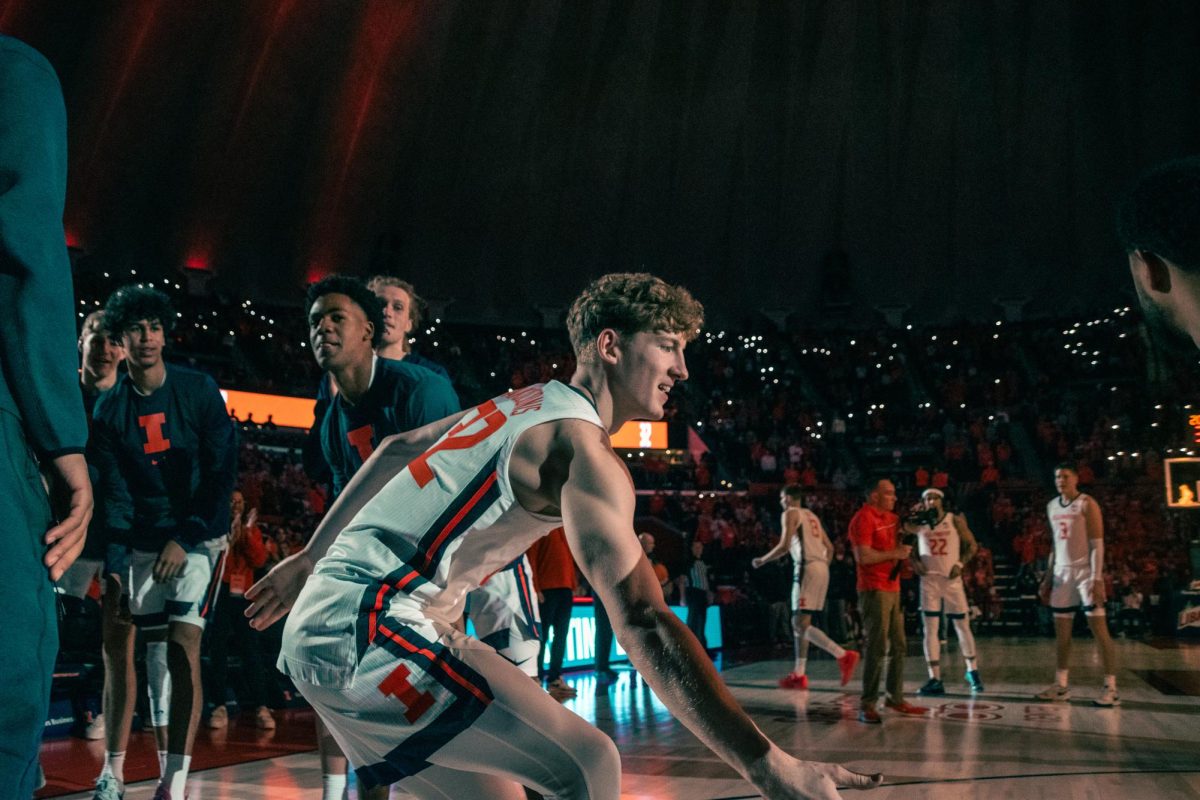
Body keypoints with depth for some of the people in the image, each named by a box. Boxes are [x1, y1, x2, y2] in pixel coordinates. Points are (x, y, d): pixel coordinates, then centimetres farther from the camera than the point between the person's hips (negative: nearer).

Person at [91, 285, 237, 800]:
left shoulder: (199, 391, -6)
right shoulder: (110, 410, 2)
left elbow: (222, 473, -8)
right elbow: (115, 489, 1)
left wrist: (185, 539, -12)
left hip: (200, 535, -3)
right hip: (146, 542, 3)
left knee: (183, 647, -13)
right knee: (155, 655, 5)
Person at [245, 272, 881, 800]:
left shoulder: (522, 404, 14)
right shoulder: (581, 448, -15)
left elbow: (396, 451, 26)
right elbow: (641, 622, -27)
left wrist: (312, 557, 35)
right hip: (368, 633, -10)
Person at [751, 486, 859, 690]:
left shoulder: (790, 514, -1)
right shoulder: (812, 516, 24)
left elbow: (784, 546, -11)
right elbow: (829, 547, 22)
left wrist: (762, 560, 1)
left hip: (807, 568, -9)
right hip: (822, 568, 9)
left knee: (801, 624, -9)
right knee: (798, 623, 12)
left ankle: (844, 656, -19)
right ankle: (799, 674, 12)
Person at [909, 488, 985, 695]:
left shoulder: (955, 520, -1)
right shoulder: (918, 523, 3)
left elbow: (972, 545, 3)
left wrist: (960, 563, -10)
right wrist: (914, 561, -3)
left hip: (952, 578, -1)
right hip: (929, 579, 1)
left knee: (962, 626, 6)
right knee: (930, 629, -2)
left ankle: (972, 671, 26)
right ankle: (935, 680, 2)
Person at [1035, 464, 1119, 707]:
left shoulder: (1087, 504, -8)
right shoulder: (1052, 507, 13)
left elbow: (1097, 544, -13)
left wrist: (1097, 579, -21)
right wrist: (1048, 578, 15)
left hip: (1085, 571, -7)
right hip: (1062, 573, 7)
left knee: (1099, 628, -8)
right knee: (1061, 630, 8)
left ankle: (1111, 688, -6)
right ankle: (1060, 686, 14)